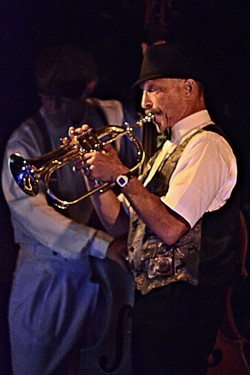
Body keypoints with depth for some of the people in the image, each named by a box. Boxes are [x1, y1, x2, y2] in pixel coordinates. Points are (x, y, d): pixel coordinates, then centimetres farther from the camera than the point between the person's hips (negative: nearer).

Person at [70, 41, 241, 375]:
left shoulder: (206, 145, -13)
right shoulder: (169, 148, 18)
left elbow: (170, 229, -25)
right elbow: (120, 224, 16)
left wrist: (121, 174, -19)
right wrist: (92, 171, 3)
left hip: (181, 303, -10)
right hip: (151, 297, 10)